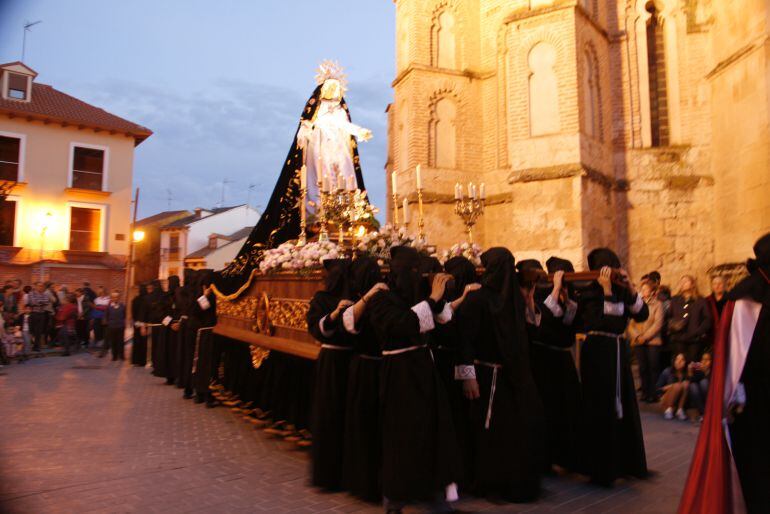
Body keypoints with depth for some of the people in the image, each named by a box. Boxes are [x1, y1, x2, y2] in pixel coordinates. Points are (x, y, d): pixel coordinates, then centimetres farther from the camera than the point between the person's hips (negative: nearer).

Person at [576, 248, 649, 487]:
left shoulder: (621, 291, 7)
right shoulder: (588, 293, -12)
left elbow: (642, 314, -2)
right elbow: (606, 322, -25)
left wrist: (630, 288, -11)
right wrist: (607, 291, -26)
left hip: (619, 352, 7)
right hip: (597, 353, -7)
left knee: (622, 408, 13)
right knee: (601, 411, -1)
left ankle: (622, 463, 28)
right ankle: (601, 468, 11)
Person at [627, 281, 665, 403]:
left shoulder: (657, 304, 4)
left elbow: (658, 323, -6)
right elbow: (630, 323, 6)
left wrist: (645, 337, -11)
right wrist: (636, 336, -9)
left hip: (653, 341, -2)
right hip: (637, 342, 2)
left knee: (653, 367, -2)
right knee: (642, 368, 2)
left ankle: (653, 393, 4)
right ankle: (645, 393, 10)